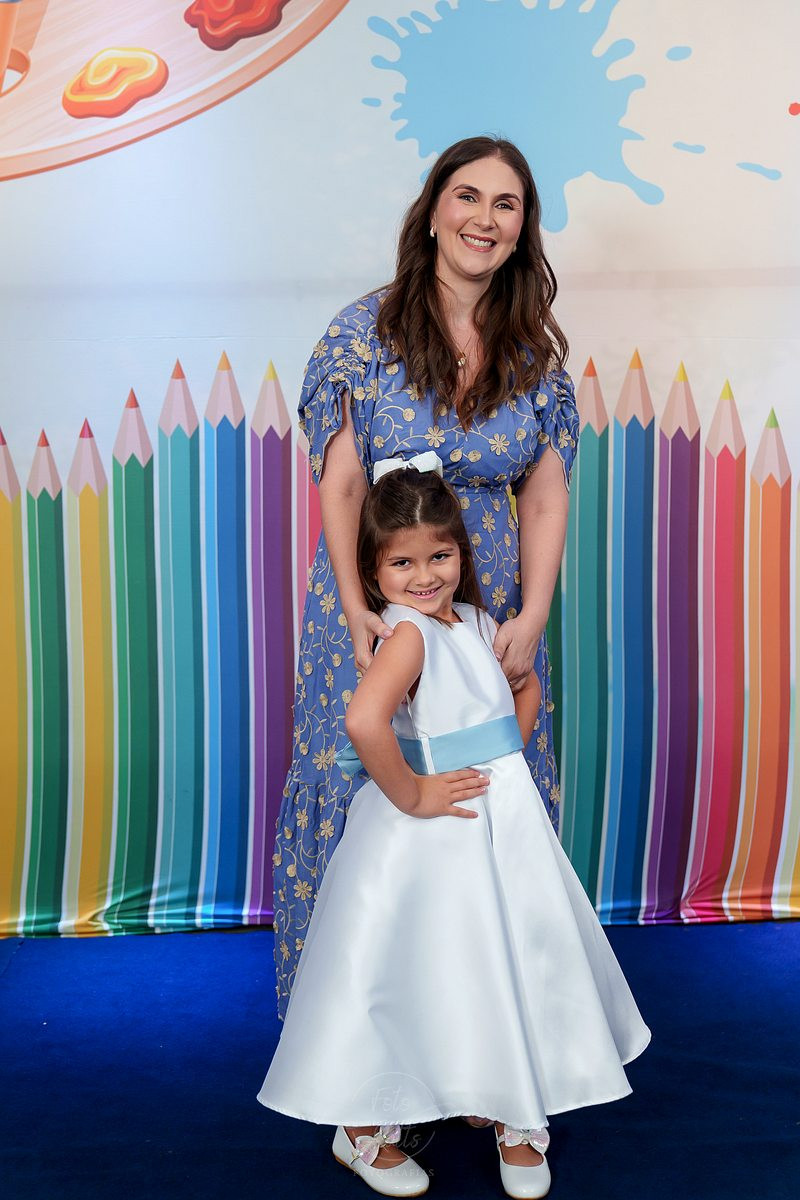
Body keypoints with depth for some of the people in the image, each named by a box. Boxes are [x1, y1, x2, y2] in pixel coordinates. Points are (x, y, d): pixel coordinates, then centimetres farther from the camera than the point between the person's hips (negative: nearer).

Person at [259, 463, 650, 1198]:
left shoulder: (477, 622, 5)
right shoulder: (408, 632, -19)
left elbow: (527, 684, 24)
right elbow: (365, 722, -37)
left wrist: (506, 757, 10)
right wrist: (410, 796, -24)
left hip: (506, 819, 7)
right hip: (433, 836, -7)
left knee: (515, 963, 16)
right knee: (428, 975, 5)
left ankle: (514, 1118, 39)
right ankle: (363, 1130, 28)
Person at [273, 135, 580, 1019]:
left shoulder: (535, 352, 3)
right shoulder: (367, 330, -6)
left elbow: (545, 498, 1)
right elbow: (341, 482, -9)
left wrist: (532, 617, -9)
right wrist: (357, 609, -18)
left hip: (492, 606, 3)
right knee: (362, 780, 5)